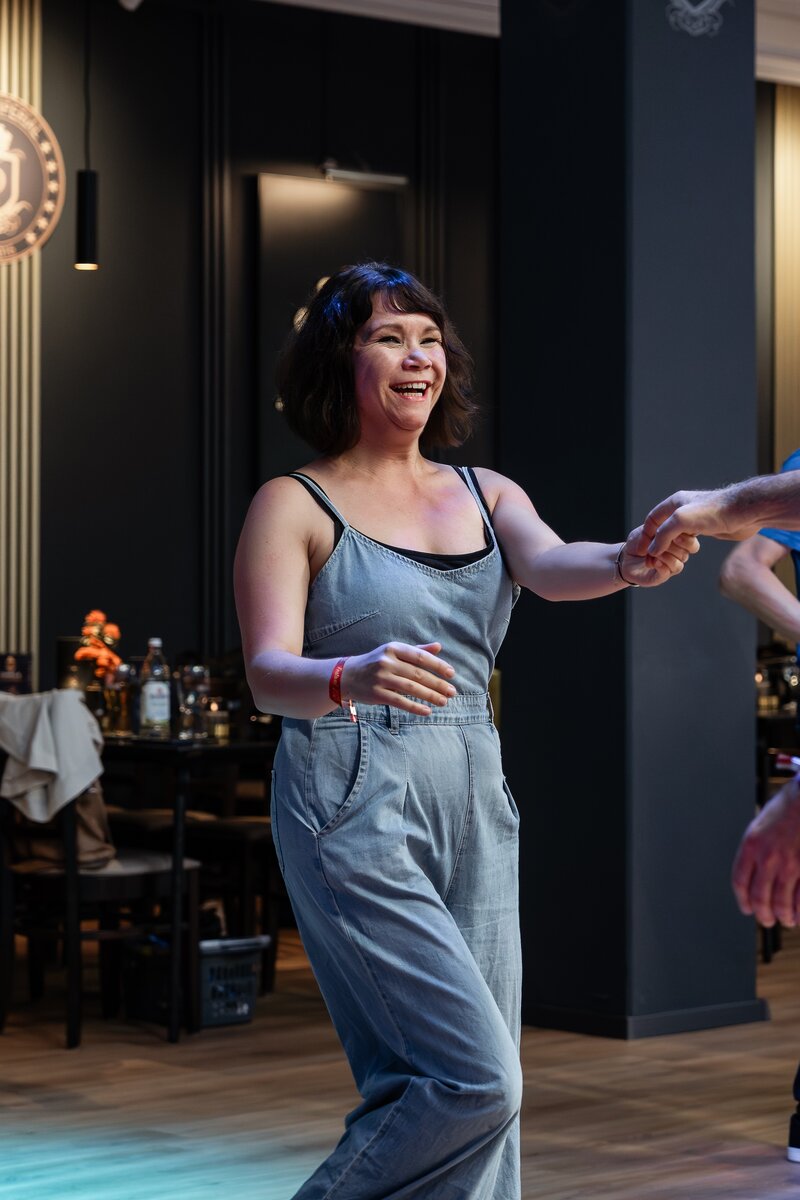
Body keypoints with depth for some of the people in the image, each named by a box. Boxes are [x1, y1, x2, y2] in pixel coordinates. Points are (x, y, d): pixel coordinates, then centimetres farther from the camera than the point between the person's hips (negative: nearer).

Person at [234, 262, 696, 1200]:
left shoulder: (487, 495, 13)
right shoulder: (295, 506, -2)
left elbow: (549, 567, -8)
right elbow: (268, 673, -14)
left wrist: (628, 563, -32)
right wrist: (355, 679, -37)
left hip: (473, 804, 6)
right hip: (356, 809, -6)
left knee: (474, 1086, 5)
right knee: (477, 1078, -14)